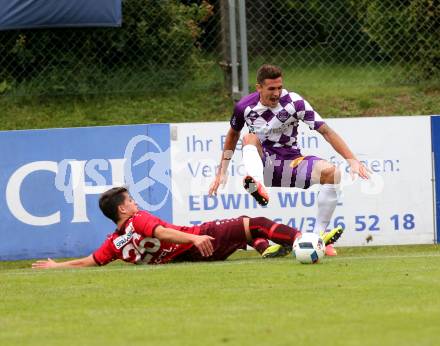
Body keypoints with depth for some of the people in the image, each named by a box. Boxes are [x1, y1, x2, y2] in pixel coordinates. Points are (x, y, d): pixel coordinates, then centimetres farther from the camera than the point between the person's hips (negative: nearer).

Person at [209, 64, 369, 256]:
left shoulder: (293, 102, -11)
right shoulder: (245, 107, -5)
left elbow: (326, 131, -13)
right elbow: (233, 134, 16)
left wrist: (352, 159, -23)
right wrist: (222, 171, 13)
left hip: (291, 165, 0)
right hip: (262, 165, 0)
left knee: (332, 172, -27)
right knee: (250, 138, -31)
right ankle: (257, 185, -63)